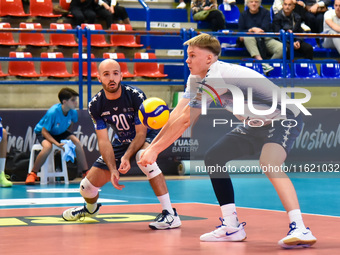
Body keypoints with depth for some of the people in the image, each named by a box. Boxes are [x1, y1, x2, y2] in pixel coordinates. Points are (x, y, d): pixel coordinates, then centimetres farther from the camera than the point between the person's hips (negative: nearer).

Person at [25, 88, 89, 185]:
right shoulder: (53, 112, -35)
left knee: (77, 142, -17)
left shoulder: (73, 112, -18)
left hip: (60, 133, 5)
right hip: (42, 131, -5)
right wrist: (57, 144, -38)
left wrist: (67, 137, -4)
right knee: (48, 146, -36)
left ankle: (85, 172, -4)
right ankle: (32, 174, -21)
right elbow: (44, 131, -29)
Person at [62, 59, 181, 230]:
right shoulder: (95, 105, -16)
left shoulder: (136, 96, -26)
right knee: (87, 186, 0)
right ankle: (90, 208, 42)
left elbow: (141, 133, -23)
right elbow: (103, 140, -16)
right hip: (121, 142, 4)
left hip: (146, 137, -4)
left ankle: (170, 214, -37)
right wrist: (113, 170, -30)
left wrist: (127, 157, -40)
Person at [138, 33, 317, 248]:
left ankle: (299, 229, -40)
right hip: (257, 124, 10)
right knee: (213, 158, 8)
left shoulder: (215, 77, -29)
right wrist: (152, 146, -9)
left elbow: (185, 120, -28)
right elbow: (177, 113, -1)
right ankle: (232, 227, 12)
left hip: (284, 119, -10)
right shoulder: (197, 78, 0)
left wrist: (155, 150, -22)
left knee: (268, 163, -36)